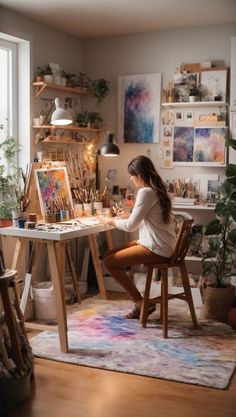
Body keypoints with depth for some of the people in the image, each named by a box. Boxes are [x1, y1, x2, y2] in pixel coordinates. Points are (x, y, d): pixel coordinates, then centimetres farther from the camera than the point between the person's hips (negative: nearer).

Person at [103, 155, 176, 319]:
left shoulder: (146, 192, -18)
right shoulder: (157, 189, 12)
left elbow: (130, 226, -16)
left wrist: (114, 220, 2)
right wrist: (129, 215, 14)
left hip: (156, 249, -10)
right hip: (157, 244, 10)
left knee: (109, 262, -9)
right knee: (109, 255, 10)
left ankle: (141, 302, 2)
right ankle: (139, 303, 11)